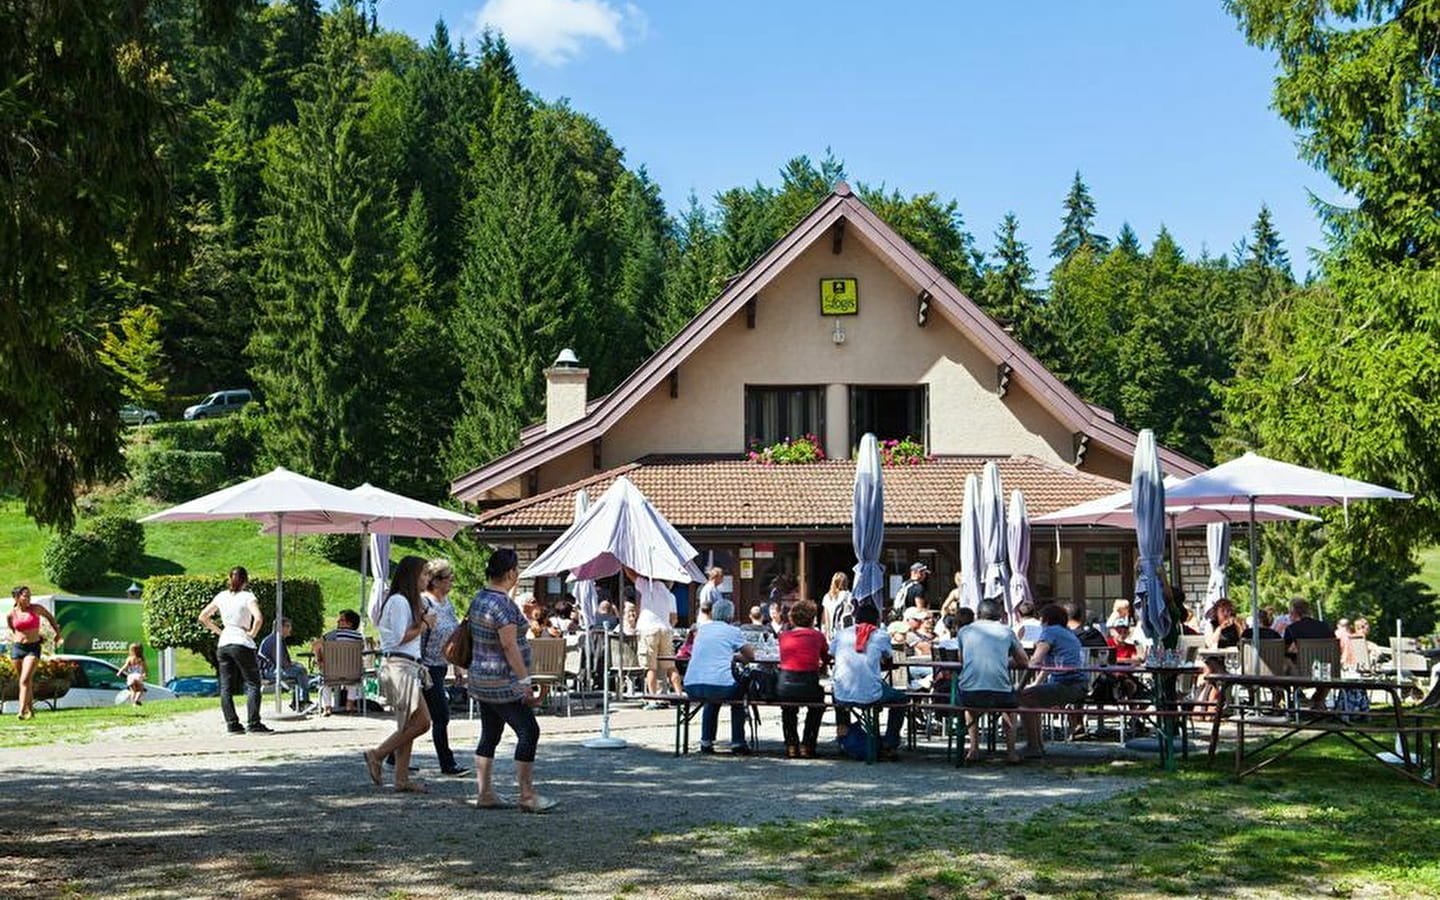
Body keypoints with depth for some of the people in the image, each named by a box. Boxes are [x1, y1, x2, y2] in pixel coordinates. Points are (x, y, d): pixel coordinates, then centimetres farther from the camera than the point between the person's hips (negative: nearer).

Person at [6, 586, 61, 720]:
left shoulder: (36, 608, -3)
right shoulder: (10, 614, 2)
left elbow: (49, 617, 15)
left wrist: (57, 633, 18)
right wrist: (14, 638, 8)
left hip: (33, 648, -3)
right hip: (17, 648, 3)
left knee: (25, 680, -17)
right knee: (23, 681, 10)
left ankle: (22, 711, -20)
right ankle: (30, 710, 23)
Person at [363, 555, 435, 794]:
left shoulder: (408, 602, 19)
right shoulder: (399, 601, -12)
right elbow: (400, 638, -17)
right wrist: (424, 624, -8)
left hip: (408, 667, 11)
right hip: (398, 665, -11)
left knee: (407, 725, 8)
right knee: (421, 722, -11)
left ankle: (402, 778, 9)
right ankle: (377, 755, -3)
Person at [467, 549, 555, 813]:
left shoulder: (479, 598, 11)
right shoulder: (502, 605, -19)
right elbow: (510, 645, -23)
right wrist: (525, 681, -22)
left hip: (481, 681, 10)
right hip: (502, 685, -10)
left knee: (489, 736, 12)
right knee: (529, 732, -6)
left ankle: (484, 793, 14)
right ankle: (527, 796, -6)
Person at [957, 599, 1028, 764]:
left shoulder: (965, 631, 15)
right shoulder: (1006, 632, 13)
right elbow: (1024, 662, 23)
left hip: (969, 694, 1)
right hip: (999, 693, -1)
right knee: (1011, 701, 36)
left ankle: (973, 749, 25)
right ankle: (1011, 751, 27)